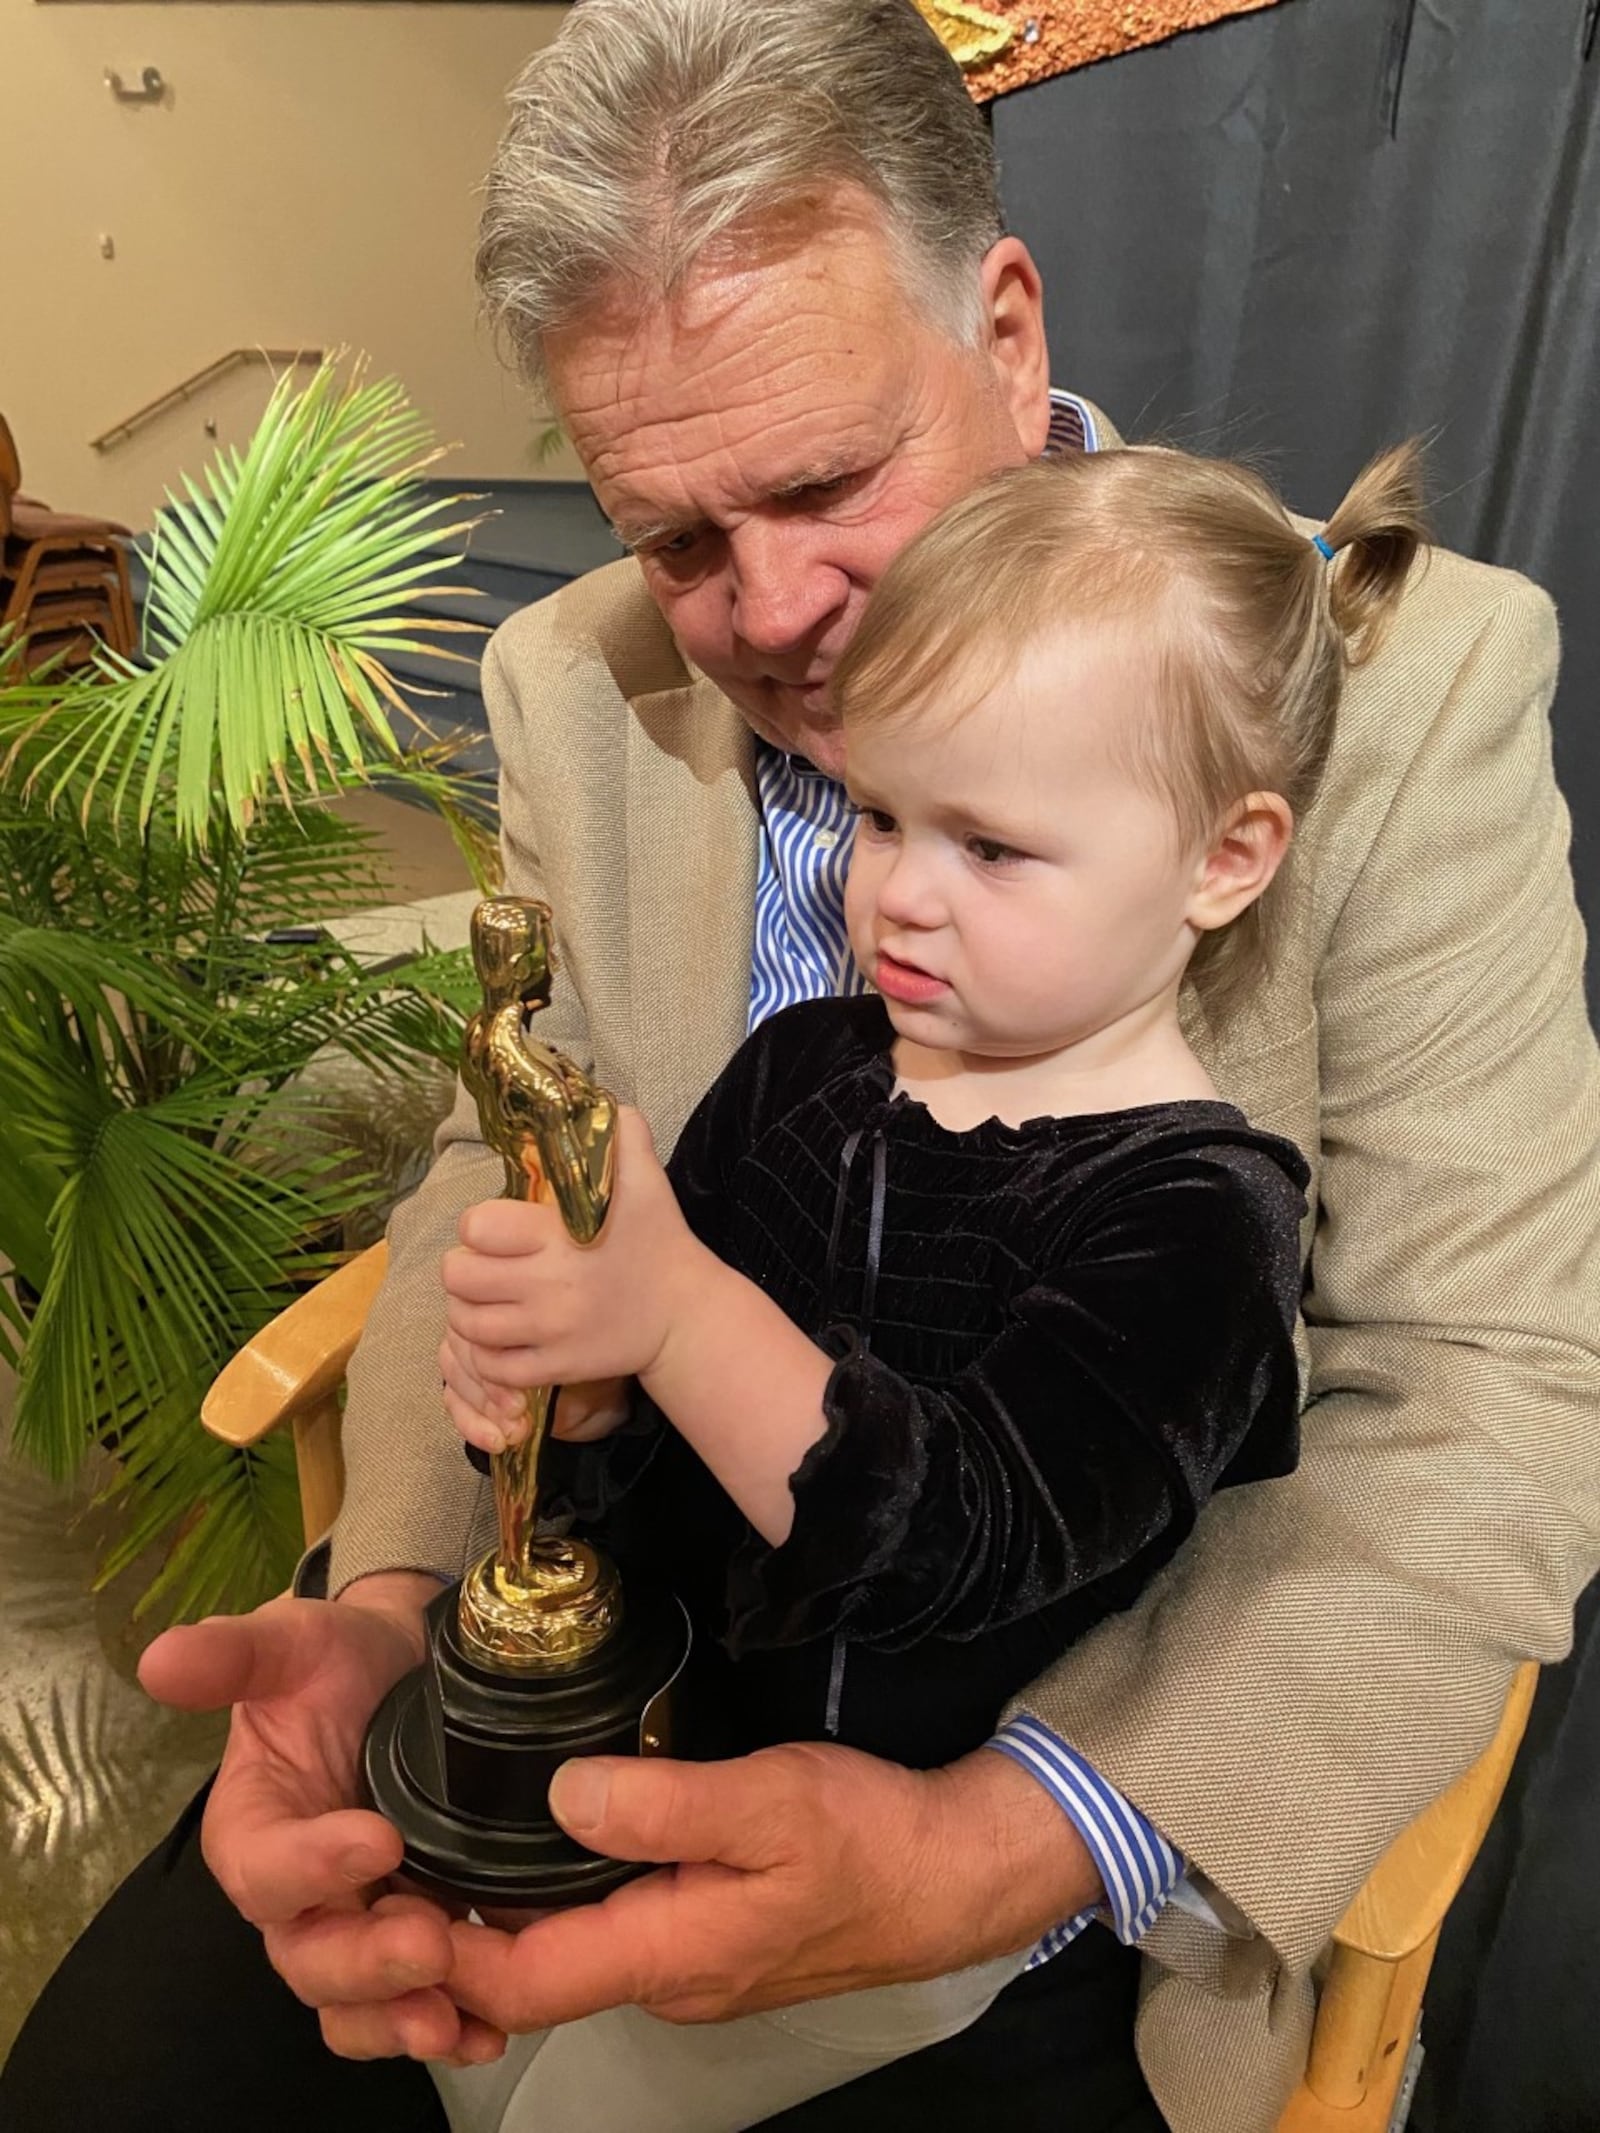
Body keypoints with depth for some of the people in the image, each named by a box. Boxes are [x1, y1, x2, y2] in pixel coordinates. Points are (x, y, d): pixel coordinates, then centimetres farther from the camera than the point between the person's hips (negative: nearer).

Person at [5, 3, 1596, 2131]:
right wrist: (392, 1596, -16)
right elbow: (506, 1180, 3)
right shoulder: (576, 687, -2)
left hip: (1082, 1764, -2)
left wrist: (992, 1850, -30)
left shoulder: (1406, 682, -15)